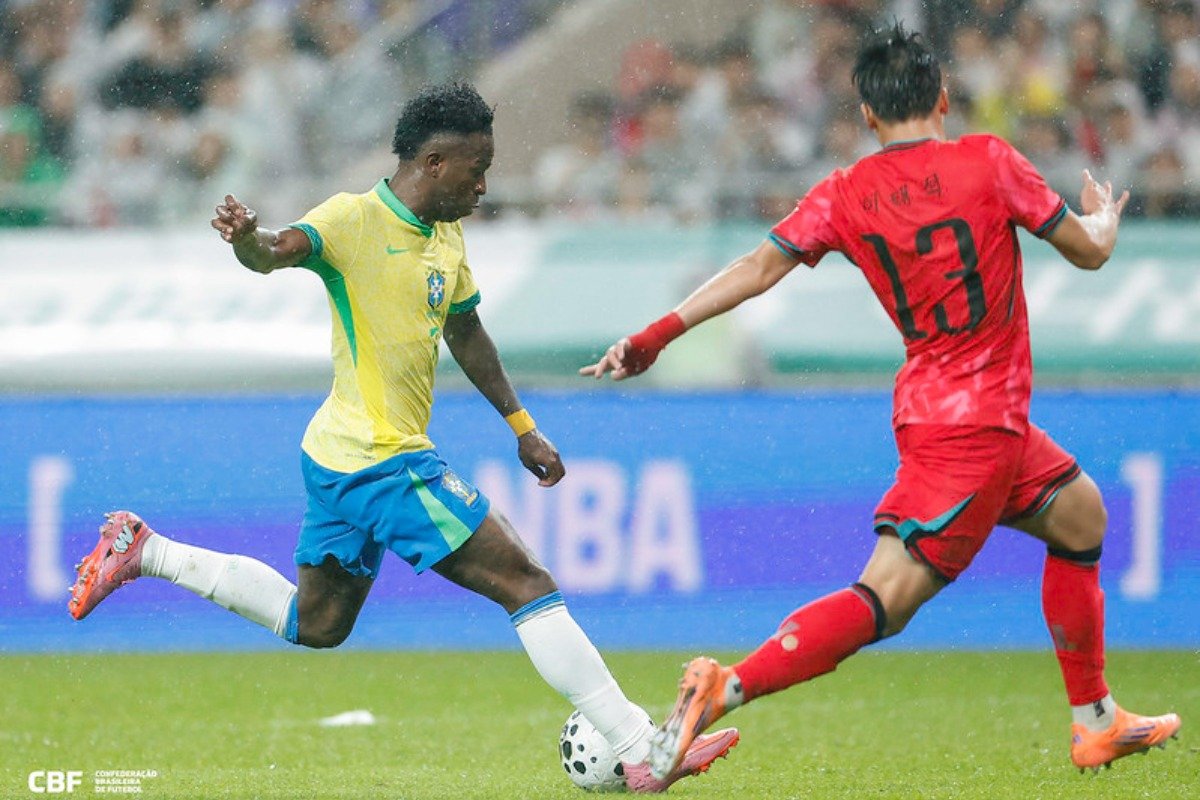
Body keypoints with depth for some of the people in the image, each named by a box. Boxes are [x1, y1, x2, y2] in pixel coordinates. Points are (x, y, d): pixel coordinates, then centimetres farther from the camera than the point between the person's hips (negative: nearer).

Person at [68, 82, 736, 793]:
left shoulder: (446, 235, 11)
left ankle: (143, 552, 30)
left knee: (315, 626, 26)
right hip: (386, 464, -10)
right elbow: (279, 250, -34)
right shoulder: (355, 220, -16)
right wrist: (249, 239, -58)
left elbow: (466, 333, 25)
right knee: (529, 585, -11)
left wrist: (522, 426, 28)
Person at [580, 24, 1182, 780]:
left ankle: (1097, 722, 30)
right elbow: (1088, 250, 0)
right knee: (885, 600, -13)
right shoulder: (988, 162, -9)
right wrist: (1104, 217, 23)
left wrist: (658, 333, -6)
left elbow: (759, 268, -8)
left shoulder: (845, 195, 2)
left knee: (1080, 513, 25)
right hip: (977, 423, -7)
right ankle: (723, 689, -27)